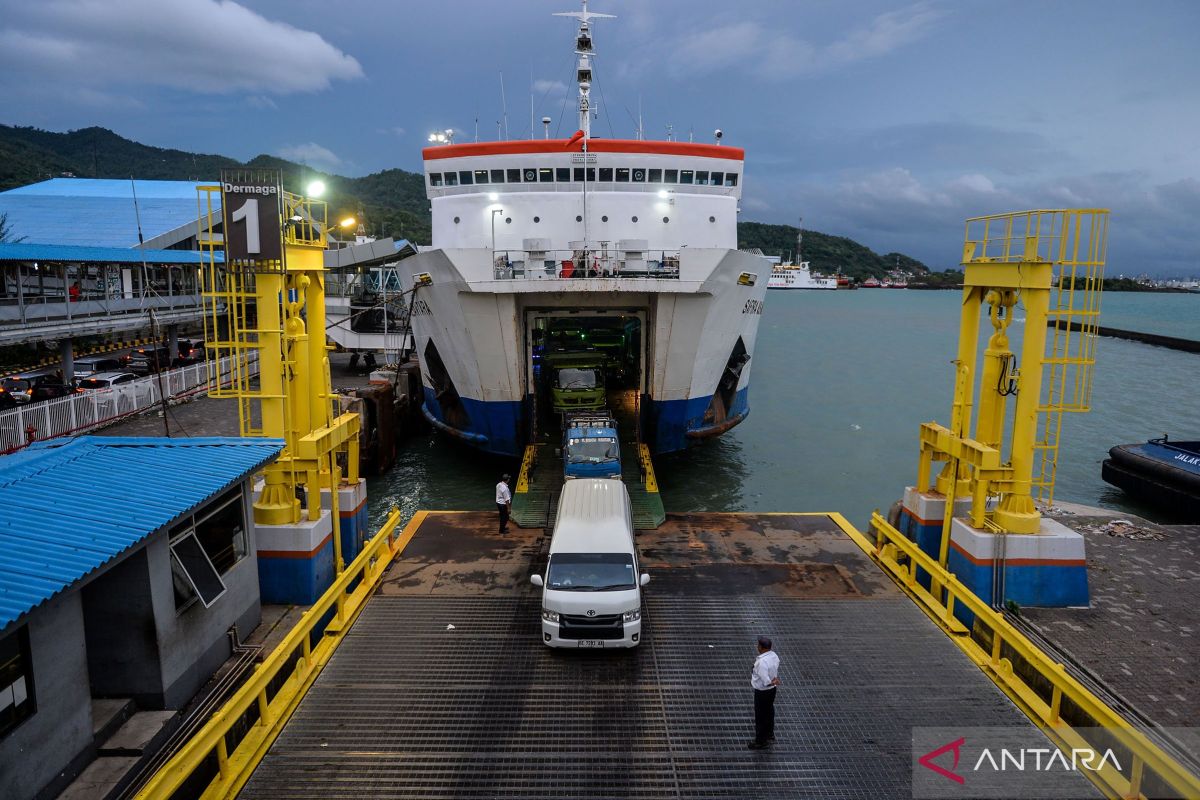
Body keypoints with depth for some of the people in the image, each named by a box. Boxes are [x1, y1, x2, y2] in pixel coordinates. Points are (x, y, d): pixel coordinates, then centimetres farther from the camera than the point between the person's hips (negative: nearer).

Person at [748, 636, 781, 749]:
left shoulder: (762, 662, -33)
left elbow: (766, 682, -30)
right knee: (769, 712, 26)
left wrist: (773, 682, -16)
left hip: (762, 692, -9)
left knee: (760, 716, 9)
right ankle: (769, 735, 45)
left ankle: (760, 741, 23)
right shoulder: (774, 655, -6)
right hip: (772, 689, 9)